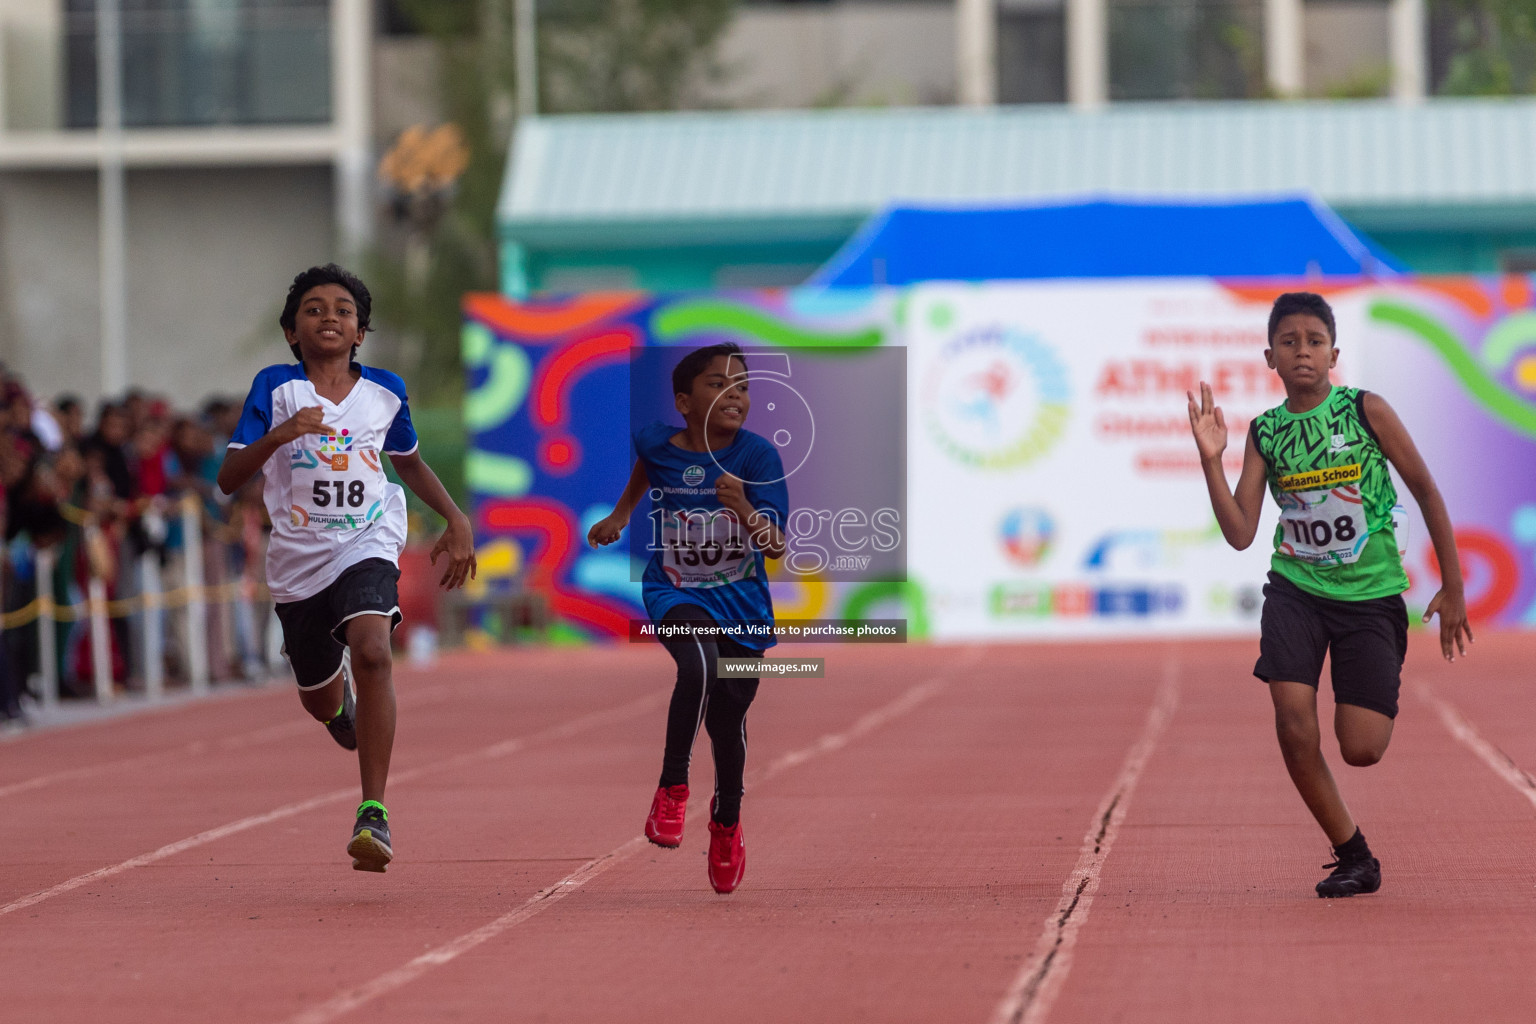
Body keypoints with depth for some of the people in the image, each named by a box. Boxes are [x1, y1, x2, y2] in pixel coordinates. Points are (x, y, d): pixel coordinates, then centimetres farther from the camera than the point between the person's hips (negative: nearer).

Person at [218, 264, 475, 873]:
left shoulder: (386, 391, 2)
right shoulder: (276, 388, -6)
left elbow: (408, 462, 22)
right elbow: (228, 480, -12)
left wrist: (456, 520, 12)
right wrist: (276, 436, -29)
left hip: (367, 547, -1)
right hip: (298, 559, 1)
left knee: (371, 652, -30)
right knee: (322, 702, 16)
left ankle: (373, 813, -30)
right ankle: (345, 704, 58)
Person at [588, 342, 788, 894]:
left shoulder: (758, 456, -15)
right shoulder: (659, 444, -10)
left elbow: (776, 547, -22)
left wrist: (743, 507, -39)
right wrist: (620, 514, 23)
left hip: (742, 600, 1)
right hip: (675, 594, -1)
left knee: (728, 717, 9)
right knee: (700, 667, -32)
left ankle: (727, 823, 37)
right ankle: (672, 787, -14)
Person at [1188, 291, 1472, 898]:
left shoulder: (1367, 411, -7)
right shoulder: (1264, 433, 1)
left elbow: (1426, 492, 1)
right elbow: (1240, 534, -4)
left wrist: (1452, 588, 3)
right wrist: (1211, 460, -16)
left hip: (1372, 594, -2)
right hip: (1296, 591, 2)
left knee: (1361, 750, -8)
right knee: (1294, 727, -16)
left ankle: (1376, 707, 31)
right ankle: (1353, 856, 2)